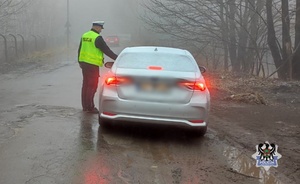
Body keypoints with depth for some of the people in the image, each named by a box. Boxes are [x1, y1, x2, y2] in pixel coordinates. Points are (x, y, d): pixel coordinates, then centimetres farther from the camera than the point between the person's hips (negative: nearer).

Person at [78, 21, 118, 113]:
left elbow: (80, 50, 20)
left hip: (84, 63, 9)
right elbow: (106, 50, -13)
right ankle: (90, 107, -2)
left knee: (85, 85, 14)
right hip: (93, 65, -9)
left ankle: (85, 106, 20)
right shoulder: (97, 38, -13)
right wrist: (117, 58, -7)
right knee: (92, 86, -4)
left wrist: (79, 61, 31)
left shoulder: (84, 36, 12)